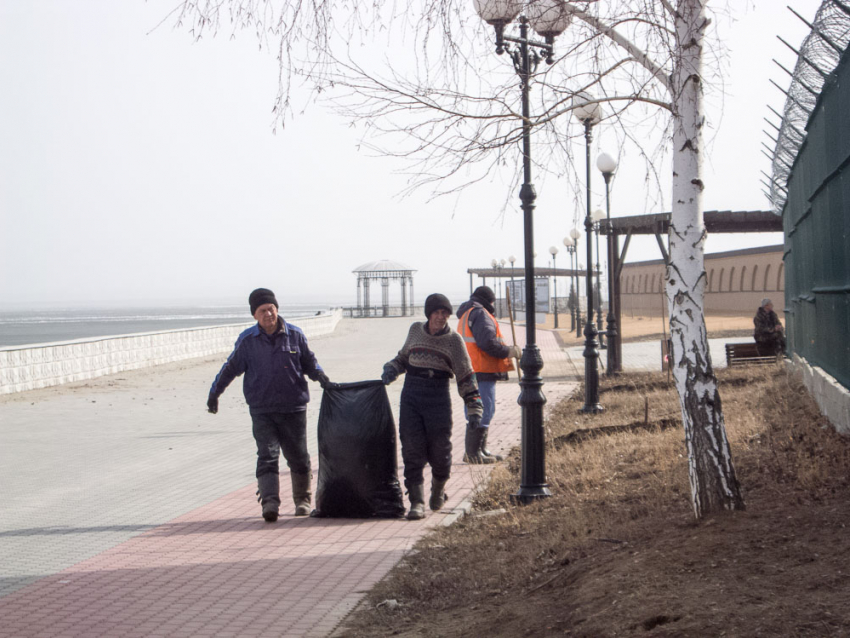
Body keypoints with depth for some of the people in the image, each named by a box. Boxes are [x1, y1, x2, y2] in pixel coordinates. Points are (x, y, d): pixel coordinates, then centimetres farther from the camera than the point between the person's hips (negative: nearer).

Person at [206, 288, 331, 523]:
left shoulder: (295, 335, 3)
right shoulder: (247, 340, 2)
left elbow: (309, 362, 15)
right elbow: (231, 368, 13)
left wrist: (321, 376, -4)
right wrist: (214, 392, 15)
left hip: (294, 408, 1)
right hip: (262, 410, -1)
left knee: (298, 458, 8)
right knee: (267, 456, -12)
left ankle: (302, 499, 26)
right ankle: (270, 503, -17)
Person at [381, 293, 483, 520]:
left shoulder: (453, 340, 0)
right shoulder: (415, 331, 8)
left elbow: (466, 376, 2)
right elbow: (403, 357, 25)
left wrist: (474, 407, -2)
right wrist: (391, 370, 5)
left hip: (438, 398, -2)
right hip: (410, 395, 2)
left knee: (439, 448, 1)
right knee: (412, 450, -6)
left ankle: (439, 488, 32)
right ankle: (416, 502, -3)